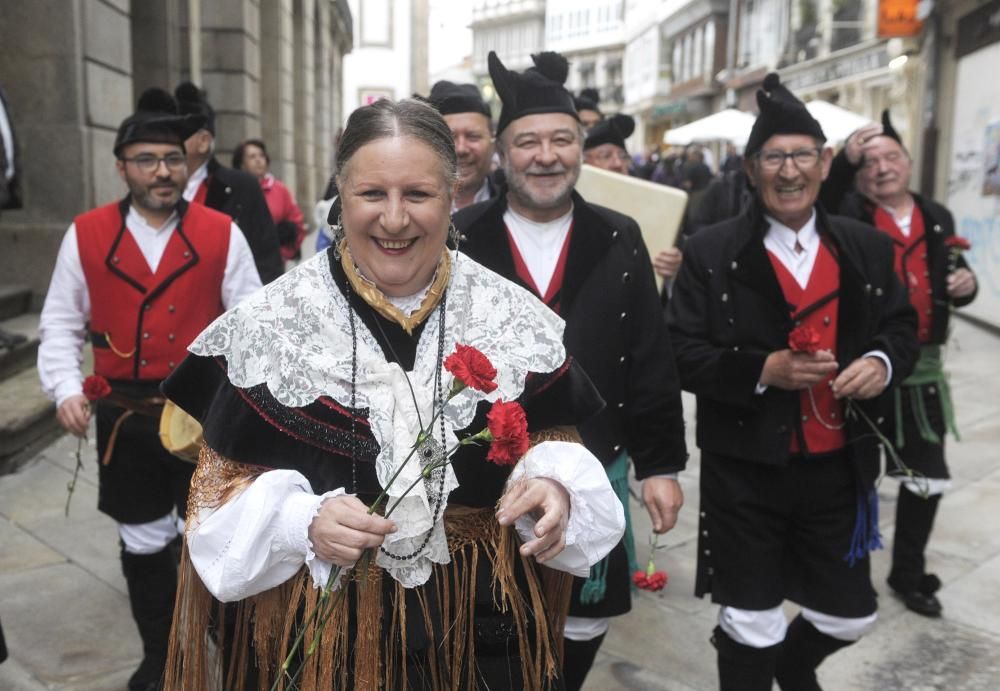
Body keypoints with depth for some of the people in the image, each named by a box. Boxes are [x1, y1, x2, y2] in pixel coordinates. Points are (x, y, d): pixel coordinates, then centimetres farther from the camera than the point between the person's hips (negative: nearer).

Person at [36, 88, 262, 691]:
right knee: (144, 543, 15)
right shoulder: (86, 235, 0)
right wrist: (66, 389, -9)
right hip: (125, 420, 2)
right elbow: (61, 326, 5)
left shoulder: (221, 233, -3)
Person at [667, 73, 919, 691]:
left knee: (849, 616, 18)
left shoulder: (866, 248, 4)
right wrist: (762, 370, -23)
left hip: (839, 467, 4)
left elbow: (902, 325, 12)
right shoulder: (712, 254, -8)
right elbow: (682, 354, -9)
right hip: (745, 472, -3)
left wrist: (884, 362, -11)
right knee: (751, 627, 11)